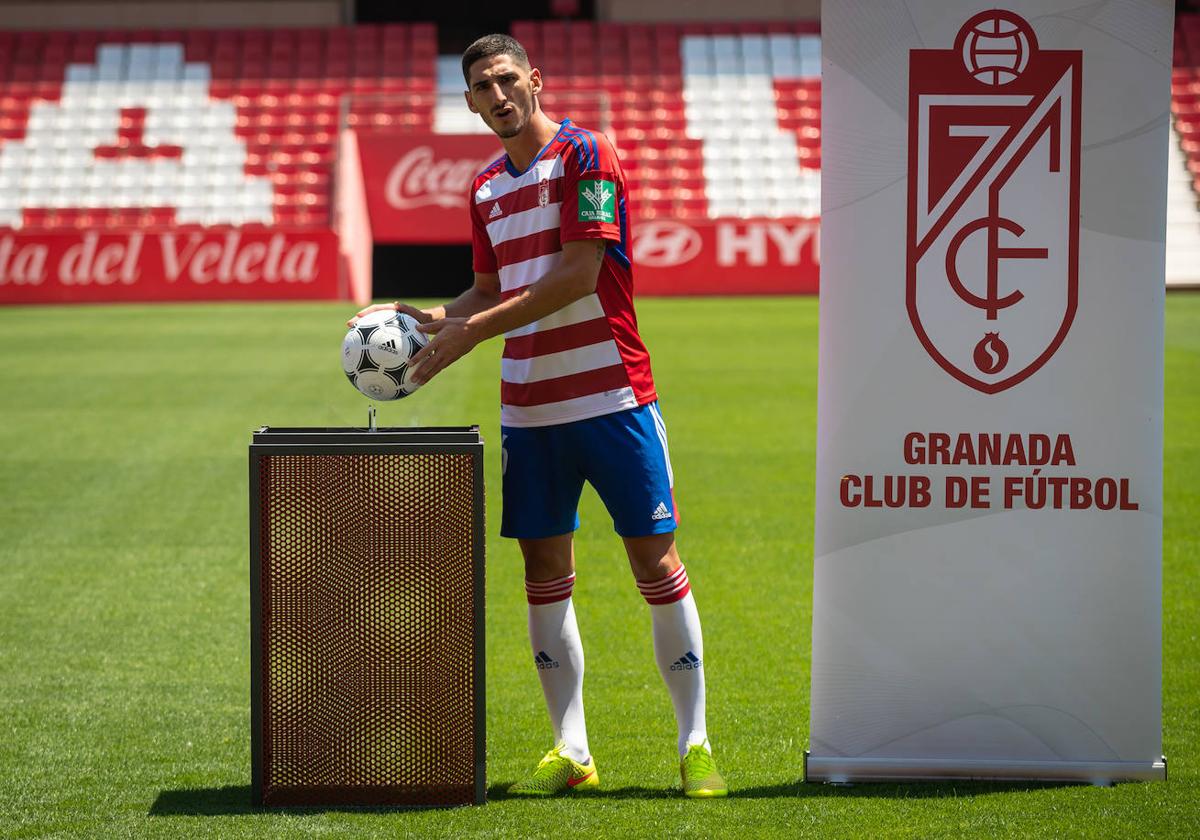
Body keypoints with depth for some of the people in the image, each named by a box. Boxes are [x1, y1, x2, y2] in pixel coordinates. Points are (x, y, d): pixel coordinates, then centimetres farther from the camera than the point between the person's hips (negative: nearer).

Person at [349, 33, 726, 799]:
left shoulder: (587, 157, -8)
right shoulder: (487, 189, 13)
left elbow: (578, 275, -16)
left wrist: (474, 331, -17)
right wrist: (431, 318, 0)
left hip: (613, 397, -6)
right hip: (529, 410, 6)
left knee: (657, 564, -2)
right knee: (545, 577, 5)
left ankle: (695, 744, 4)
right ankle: (572, 752, 11)